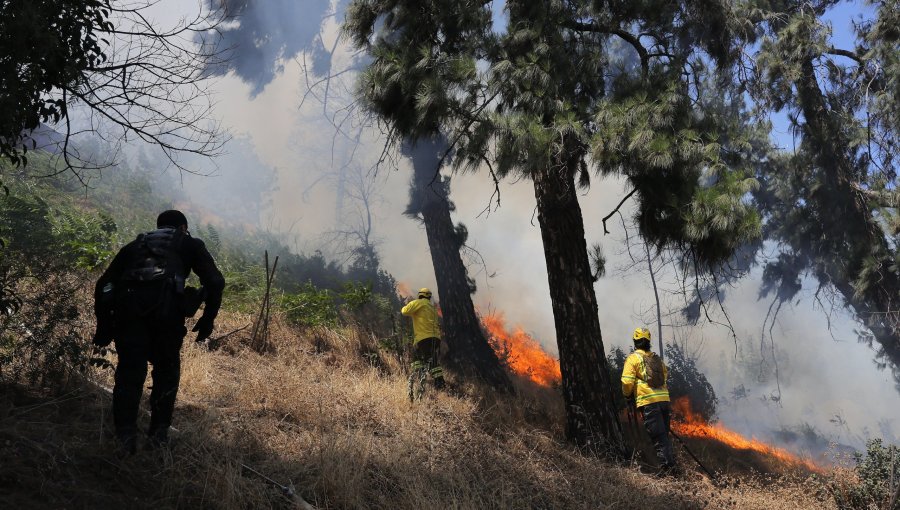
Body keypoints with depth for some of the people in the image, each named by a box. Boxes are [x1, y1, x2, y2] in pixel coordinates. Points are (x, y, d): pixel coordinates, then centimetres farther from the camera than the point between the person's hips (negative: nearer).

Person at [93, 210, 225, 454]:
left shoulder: (135, 245, 34)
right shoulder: (190, 244, 26)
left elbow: (104, 284, 26)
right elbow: (215, 282, 10)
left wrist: (103, 326, 28)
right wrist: (208, 319, 18)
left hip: (127, 305, 2)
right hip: (165, 306, -2)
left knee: (129, 372, 11)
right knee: (166, 370, 15)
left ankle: (125, 438, 6)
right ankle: (158, 434, 16)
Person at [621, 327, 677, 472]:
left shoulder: (633, 358, 0)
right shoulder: (656, 358, 19)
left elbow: (627, 382, -6)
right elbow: (666, 376, 19)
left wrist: (627, 395, 12)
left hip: (648, 402, -5)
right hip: (664, 400, 6)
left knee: (659, 438, -5)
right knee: (664, 436, 16)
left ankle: (668, 467, -9)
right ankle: (671, 463, 15)